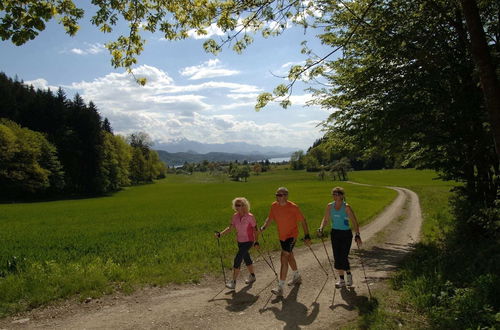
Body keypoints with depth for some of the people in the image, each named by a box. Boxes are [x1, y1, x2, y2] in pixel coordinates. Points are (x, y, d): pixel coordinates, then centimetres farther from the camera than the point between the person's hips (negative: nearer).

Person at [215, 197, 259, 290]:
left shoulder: (250, 217, -16)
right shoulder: (235, 216, -1)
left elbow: (255, 229, -9)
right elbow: (230, 228, 2)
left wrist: (256, 242, -11)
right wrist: (220, 234, -10)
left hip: (248, 241, -6)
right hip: (240, 241, 6)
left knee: (237, 259, -12)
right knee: (246, 259, 19)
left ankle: (233, 282, -4)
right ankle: (252, 276, 40)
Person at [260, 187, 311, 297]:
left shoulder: (293, 207, -19)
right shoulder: (274, 206, -5)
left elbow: (303, 221, -10)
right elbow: (269, 218, 10)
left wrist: (307, 236, -10)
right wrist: (263, 227, -8)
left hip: (291, 235, -6)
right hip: (282, 236, 7)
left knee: (284, 258, -14)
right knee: (290, 256, 22)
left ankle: (280, 288, -12)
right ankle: (297, 277, 45)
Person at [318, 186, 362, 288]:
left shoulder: (347, 207, -13)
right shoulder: (330, 206, 0)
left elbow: (354, 222, -13)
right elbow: (325, 219, 11)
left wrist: (357, 235, -22)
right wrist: (321, 228, -6)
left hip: (346, 234, -4)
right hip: (335, 234, 4)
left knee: (343, 257, -6)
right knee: (337, 257, 6)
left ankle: (348, 274, 24)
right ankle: (341, 280, 20)